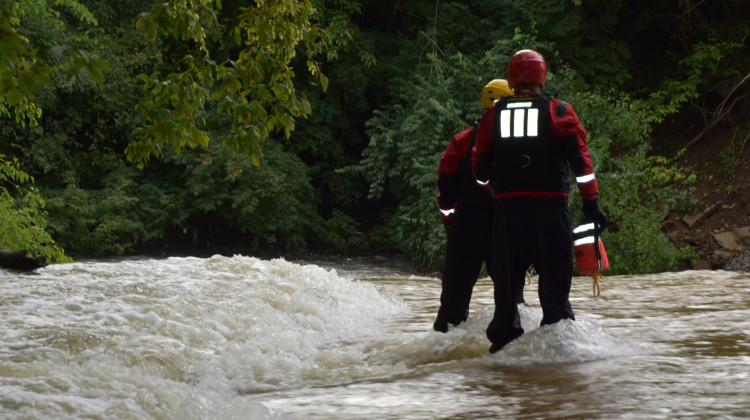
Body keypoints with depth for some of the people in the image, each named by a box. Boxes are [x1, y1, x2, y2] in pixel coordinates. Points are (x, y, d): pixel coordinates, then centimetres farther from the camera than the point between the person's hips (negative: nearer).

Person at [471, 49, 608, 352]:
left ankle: (504, 341, 14)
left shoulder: (492, 116, 8)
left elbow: (480, 170, 12)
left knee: (506, 281, 10)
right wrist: (591, 203, -3)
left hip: (507, 211, 2)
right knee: (555, 282, 3)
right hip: (551, 210, -2)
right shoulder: (558, 112, 1)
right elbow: (581, 160, -5)